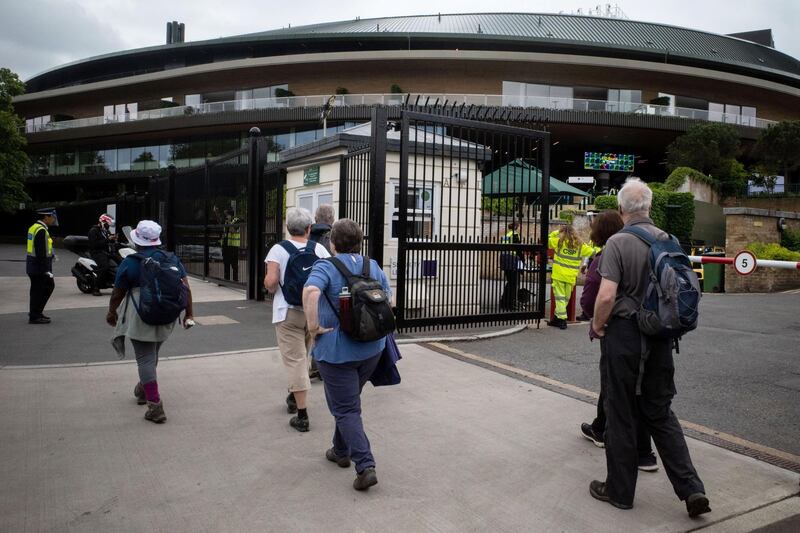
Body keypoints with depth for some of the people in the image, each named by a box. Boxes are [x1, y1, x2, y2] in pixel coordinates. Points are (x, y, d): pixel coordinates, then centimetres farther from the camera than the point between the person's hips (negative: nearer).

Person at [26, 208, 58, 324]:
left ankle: (36, 311, 23)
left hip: (33, 265, 10)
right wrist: (46, 270, -21)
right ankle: (34, 317, 8)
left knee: (50, 285, 18)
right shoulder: (41, 230, -19)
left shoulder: (33, 227, 13)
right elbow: (41, 252, -22)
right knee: (38, 290, -1)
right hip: (39, 266, -10)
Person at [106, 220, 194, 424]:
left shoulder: (129, 263, -7)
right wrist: (189, 313, 6)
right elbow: (186, 288, 0)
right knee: (152, 355, 23)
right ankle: (142, 390, 44)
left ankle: (155, 406, -9)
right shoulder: (172, 259, 4)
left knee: (145, 359, -2)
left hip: (141, 317, -5)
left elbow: (118, 293, 0)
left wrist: (111, 313, 17)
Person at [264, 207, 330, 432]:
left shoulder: (278, 249, -8)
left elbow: (271, 282, -17)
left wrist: (272, 288, 5)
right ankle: (294, 397, 40)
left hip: (288, 312, -3)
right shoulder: (319, 248, -1)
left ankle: (302, 415, -1)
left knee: (295, 360, 0)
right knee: (303, 357, 23)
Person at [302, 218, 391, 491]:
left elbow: (311, 291, -30)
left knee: (345, 409, 3)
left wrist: (314, 326, -21)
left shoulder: (326, 266, -11)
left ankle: (365, 466, -5)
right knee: (348, 401, 25)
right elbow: (388, 299, 9)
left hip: (337, 350, -6)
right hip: (372, 348, 6)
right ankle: (341, 451, 39)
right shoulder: (374, 266, 5)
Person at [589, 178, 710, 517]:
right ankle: (691, 488, 15)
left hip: (623, 334, -5)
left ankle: (620, 491, 21)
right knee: (660, 413, 18)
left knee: (621, 416, 7)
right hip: (660, 337, 6)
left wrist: (597, 325, -5)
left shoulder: (618, 242, -14)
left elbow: (606, 295, -22)